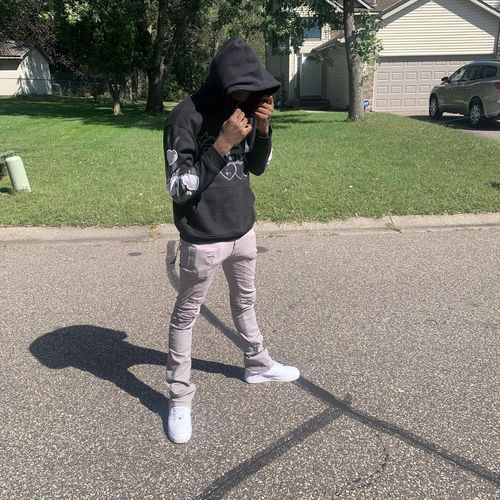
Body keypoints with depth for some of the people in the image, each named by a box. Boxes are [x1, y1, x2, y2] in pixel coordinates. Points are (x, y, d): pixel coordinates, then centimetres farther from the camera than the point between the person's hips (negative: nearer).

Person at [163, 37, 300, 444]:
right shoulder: (186, 117, -19)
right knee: (186, 316, 8)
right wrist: (222, 144, -28)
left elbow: (257, 167, 9)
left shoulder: (244, 108, 1)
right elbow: (179, 188, -22)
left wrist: (263, 130, -9)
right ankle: (180, 398, 23)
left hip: (243, 230, 7)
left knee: (245, 302, 23)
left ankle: (257, 365, 45)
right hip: (203, 239, -6)